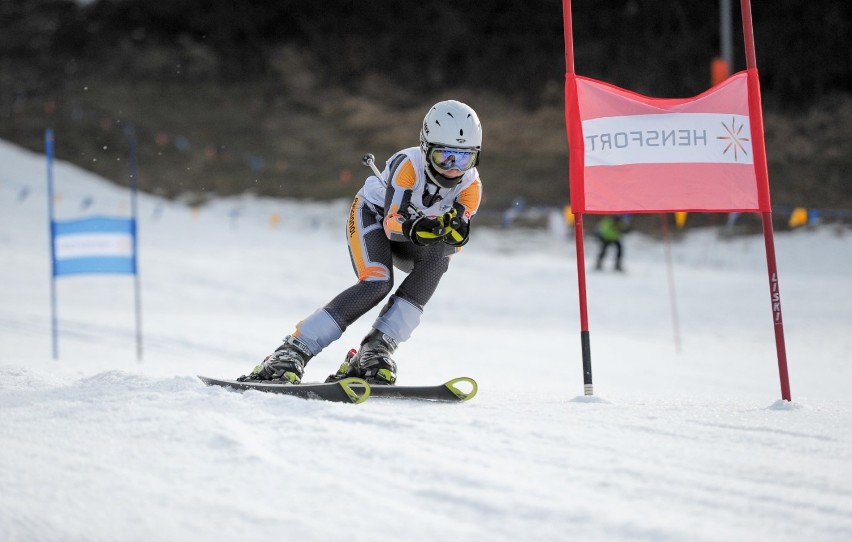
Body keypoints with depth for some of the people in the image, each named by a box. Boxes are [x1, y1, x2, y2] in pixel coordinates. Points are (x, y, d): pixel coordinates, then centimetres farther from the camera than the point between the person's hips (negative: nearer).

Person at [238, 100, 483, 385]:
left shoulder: (471, 186, -22)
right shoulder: (408, 164, -33)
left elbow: (454, 242, -26)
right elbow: (392, 224, -39)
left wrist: (454, 229, -49)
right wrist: (414, 228, -61)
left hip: (409, 241, 4)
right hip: (373, 215, -4)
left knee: (438, 256, -30)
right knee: (378, 283, -31)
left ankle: (377, 349, -30)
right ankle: (292, 352, -30)